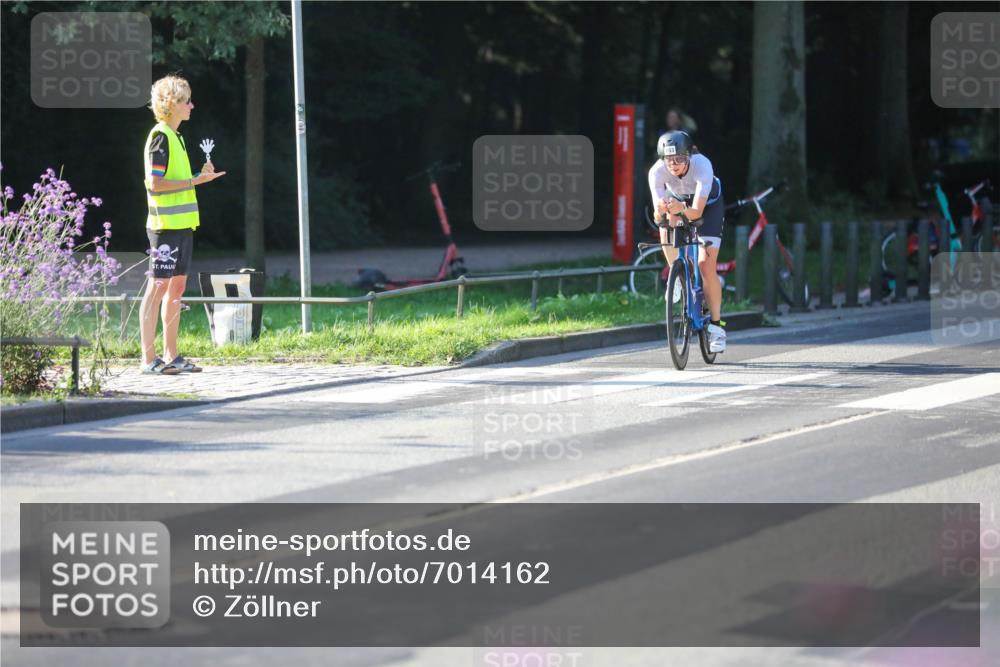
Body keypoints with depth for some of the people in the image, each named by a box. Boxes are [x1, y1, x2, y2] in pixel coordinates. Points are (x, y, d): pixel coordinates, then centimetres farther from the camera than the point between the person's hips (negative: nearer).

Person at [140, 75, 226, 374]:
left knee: (176, 287, 11)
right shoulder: (160, 137, -12)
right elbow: (154, 183, -18)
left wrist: (200, 176, 9)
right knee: (158, 287, -7)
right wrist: (194, 181, -17)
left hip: (182, 224, 10)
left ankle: (171, 355, 15)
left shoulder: (175, 137, 17)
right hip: (165, 224, -10)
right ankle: (149, 358, -6)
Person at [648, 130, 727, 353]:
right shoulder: (657, 171, -32)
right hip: (678, 199, 4)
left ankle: (717, 324, -3)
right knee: (665, 227, -27)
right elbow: (658, 215, -39)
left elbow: (697, 212, -43)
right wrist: (660, 211, -61)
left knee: (706, 267, -14)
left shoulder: (702, 166, -38)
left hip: (708, 204, -4)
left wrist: (681, 209, -63)